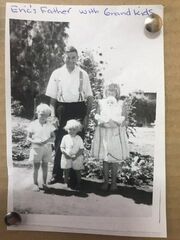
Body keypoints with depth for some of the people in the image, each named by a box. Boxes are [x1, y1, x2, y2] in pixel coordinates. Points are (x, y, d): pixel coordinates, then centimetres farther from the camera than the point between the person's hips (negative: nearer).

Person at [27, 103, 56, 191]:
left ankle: (44, 183, 23)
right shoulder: (33, 124, -4)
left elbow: (53, 137, 4)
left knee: (45, 166, 9)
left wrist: (47, 140, -16)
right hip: (36, 148, -2)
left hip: (47, 148, 2)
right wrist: (36, 142, -19)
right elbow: (28, 137, -1)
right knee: (36, 167, 4)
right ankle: (35, 184, 18)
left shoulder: (49, 125, 2)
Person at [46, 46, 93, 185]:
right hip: (62, 110, 0)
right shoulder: (57, 74, 5)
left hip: (79, 110, 0)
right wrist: (53, 115, -4)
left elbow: (90, 97, 5)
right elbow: (52, 97, 5)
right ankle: (57, 175, 19)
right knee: (60, 143, 3)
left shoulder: (83, 74, 5)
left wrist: (87, 115, -3)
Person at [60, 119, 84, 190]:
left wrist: (76, 155, -17)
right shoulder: (65, 137, -1)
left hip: (76, 158, -1)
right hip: (66, 157, 1)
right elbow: (62, 147, 2)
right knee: (66, 171, 7)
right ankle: (66, 183, 25)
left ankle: (78, 184, 24)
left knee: (77, 171, 9)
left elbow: (81, 149, -4)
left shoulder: (79, 138, -3)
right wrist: (65, 153, -16)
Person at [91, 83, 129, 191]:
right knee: (105, 159, 8)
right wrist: (102, 121, -17)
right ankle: (106, 181, 23)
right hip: (103, 133, 1)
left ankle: (114, 182, 22)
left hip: (116, 134, -1)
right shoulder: (101, 103, 4)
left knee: (115, 158, 5)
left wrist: (117, 122, -17)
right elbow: (96, 118, 3)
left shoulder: (121, 104, 1)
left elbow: (125, 120, 1)